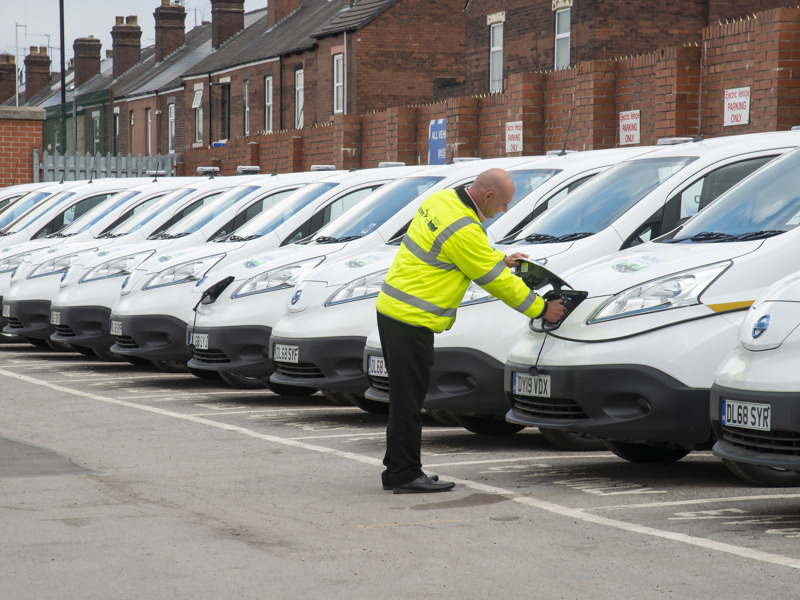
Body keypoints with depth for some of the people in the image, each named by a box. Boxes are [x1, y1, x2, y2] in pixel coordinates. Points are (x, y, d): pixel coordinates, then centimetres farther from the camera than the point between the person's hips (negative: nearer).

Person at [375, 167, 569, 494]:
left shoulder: (442, 199, 8)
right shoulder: (463, 231, -20)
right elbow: (497, 282, -13)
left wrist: (502, 259, 25)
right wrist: (542, 309, -3)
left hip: (391, 308, 10)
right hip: (411, 320, -10)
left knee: (405, 397, 15)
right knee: (408, 400, -4)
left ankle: (397, 470, 21)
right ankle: (405, 474, 1)